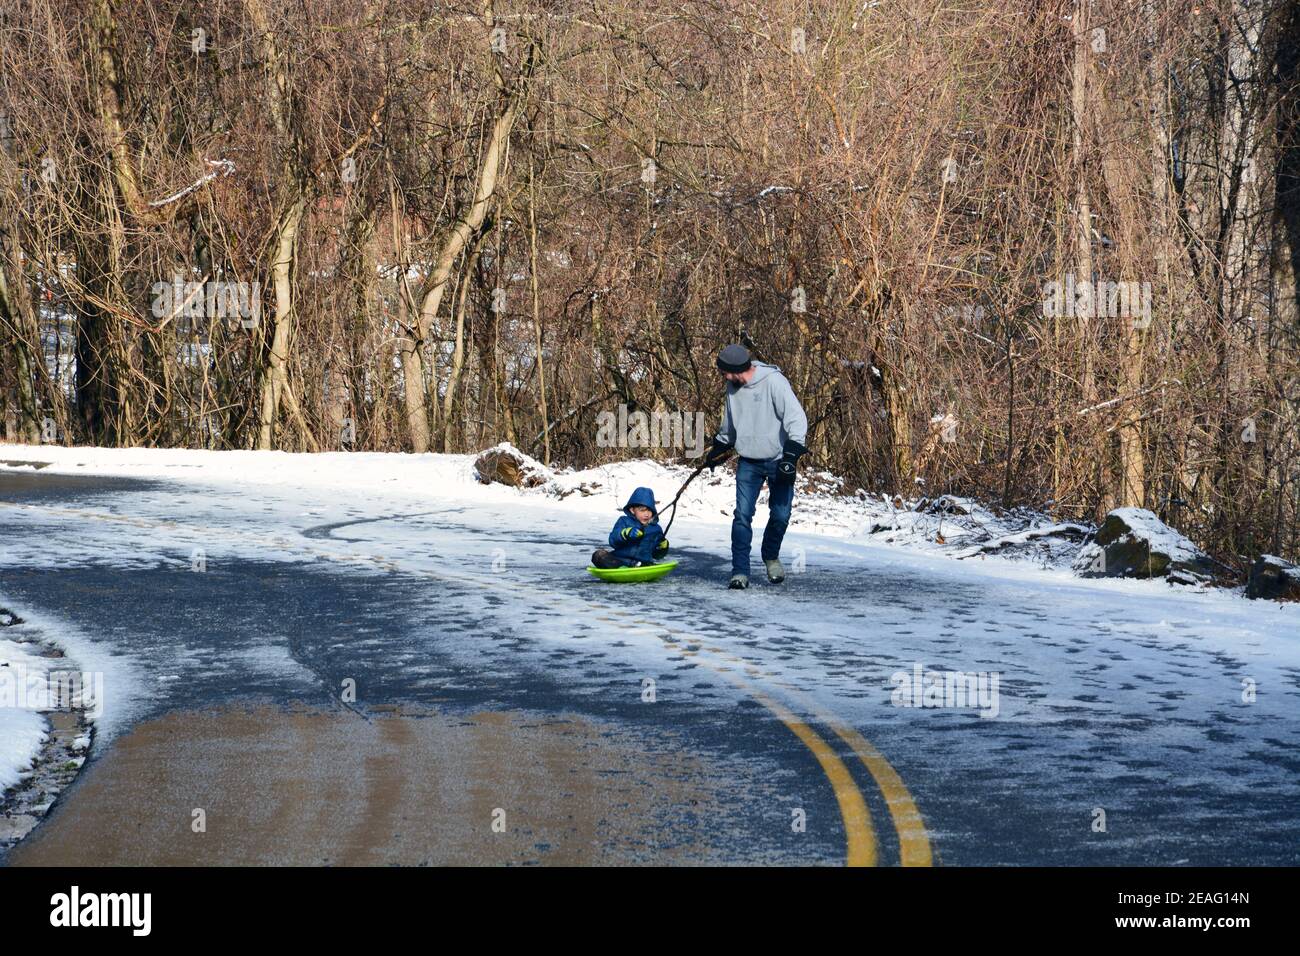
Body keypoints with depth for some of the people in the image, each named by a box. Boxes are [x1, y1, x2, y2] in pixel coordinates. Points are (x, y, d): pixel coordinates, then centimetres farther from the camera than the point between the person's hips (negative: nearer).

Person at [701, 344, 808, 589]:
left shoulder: (774, 381, -17)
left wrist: (792, 451, -30)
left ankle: (771, 555, 27)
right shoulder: (734, 387, 4)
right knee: (743, 515, -8)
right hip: (748, 463, 4)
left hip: (778, 461, -4)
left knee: (781, 514, -2)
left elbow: (796, 417, -21)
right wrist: (719, 447, 25)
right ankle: (740, 572, -4)